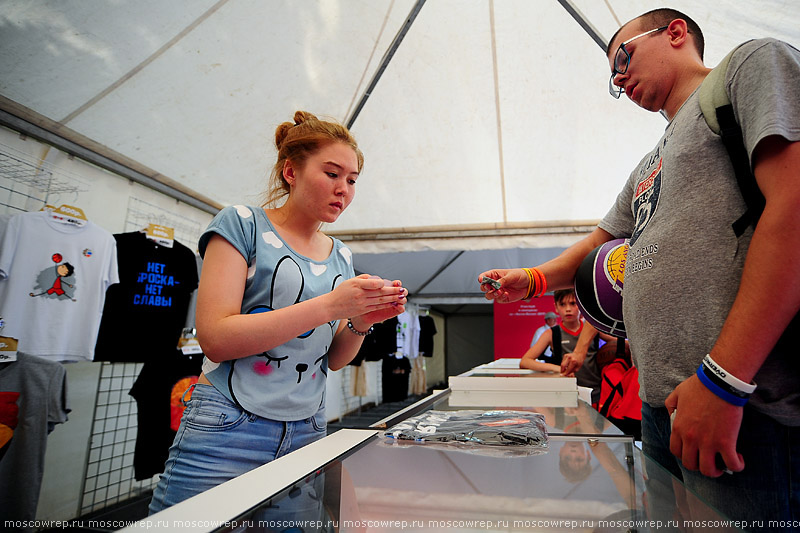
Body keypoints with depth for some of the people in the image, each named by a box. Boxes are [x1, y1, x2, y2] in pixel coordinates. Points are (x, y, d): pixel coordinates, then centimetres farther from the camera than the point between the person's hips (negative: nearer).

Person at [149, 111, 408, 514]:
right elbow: (215, 337, -17)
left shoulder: (340, 256, 8)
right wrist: (330, 305, -23)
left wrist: (362, 322, -11)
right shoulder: (243, 223, -6)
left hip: (306, 433, 5)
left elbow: (334, 360, 10)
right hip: (227, 431, -4)